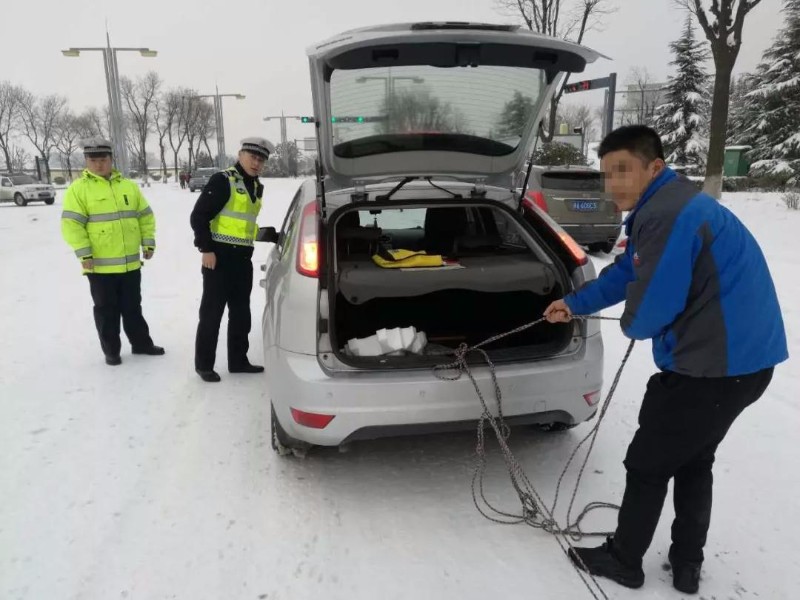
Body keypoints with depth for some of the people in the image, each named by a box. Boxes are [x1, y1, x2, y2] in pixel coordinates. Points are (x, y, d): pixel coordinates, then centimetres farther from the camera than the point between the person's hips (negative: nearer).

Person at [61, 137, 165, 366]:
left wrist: (148, 242, 5)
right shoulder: (78, 188, -5)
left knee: (132, 307, 16)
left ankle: (141, 343, 28)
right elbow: (71, 224, -11)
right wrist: (84, 253, -17)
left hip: (131, 263, 4)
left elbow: (145, 216, 13)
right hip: (100, 265, -4)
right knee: (106, 311, 7)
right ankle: (111, 351, 19)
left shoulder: (128, 186, 9)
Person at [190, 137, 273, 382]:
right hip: (219, 256, -8)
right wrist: (206, 249, -17)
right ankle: (204, 364, 10)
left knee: (241, 312, 13)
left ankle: (238, 360, 24)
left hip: (243, 257, 8)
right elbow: (198, 216, -14)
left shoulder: (256, 186, 13)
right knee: (212, 312, -1)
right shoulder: (223, 180, -12)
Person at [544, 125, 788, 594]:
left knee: (647, 465, 8)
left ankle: (623, 560, 27)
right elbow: (625, 273, 23)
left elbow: (649, 309, -24)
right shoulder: (668, 206, 11)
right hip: (742, 357, 10)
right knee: (693, 463, 24)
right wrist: (575, 304, 29)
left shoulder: (668, 214, -23)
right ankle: (687, 565, 38)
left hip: (714, 365, -10)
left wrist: (631, 326, 0)